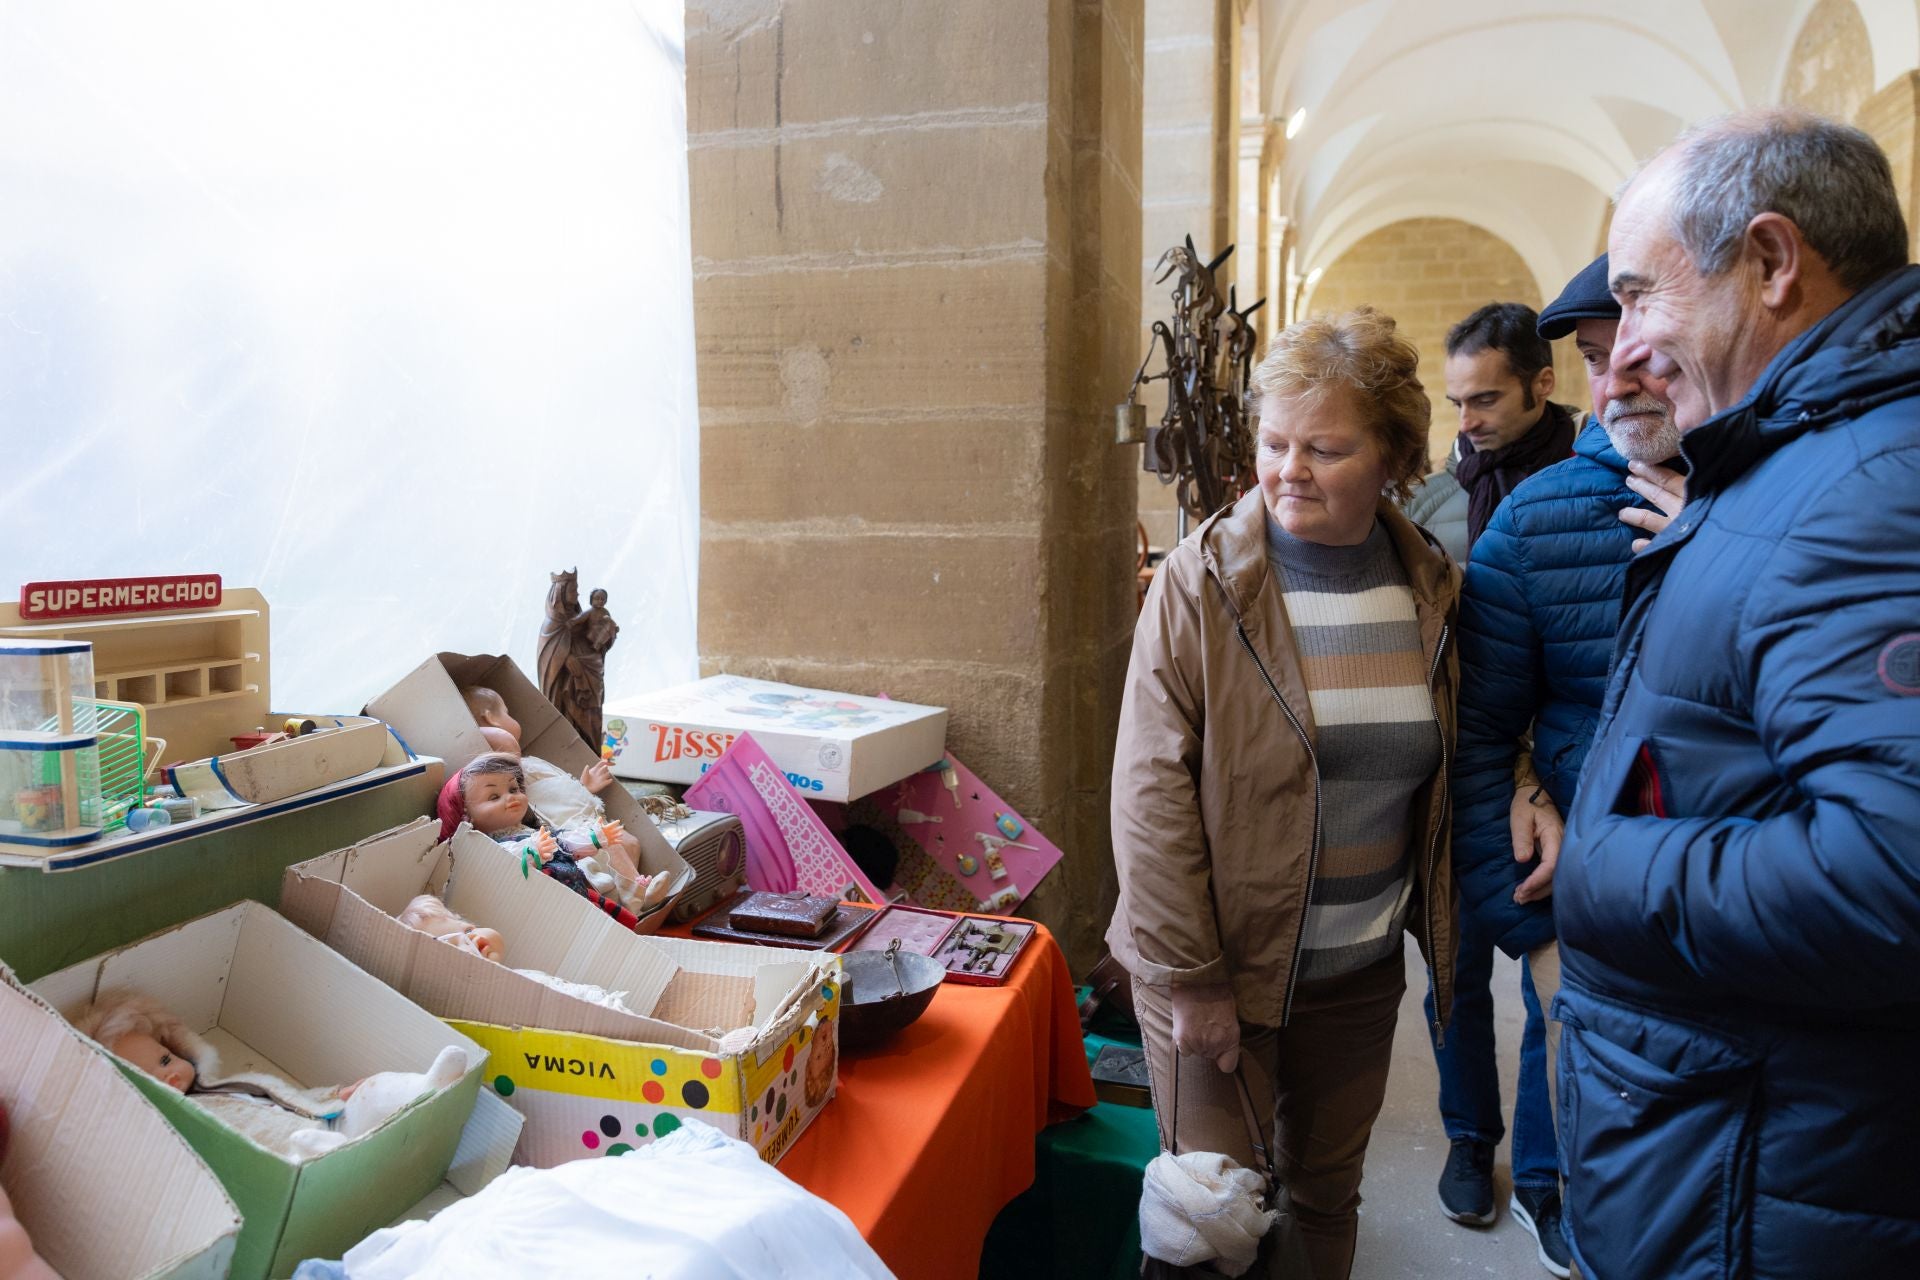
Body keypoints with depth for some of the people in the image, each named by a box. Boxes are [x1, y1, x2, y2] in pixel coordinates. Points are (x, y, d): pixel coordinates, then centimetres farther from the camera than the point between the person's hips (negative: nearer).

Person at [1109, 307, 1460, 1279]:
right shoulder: (1203, 580, -13)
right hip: (1224, 962, -4)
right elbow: (1151, 790, -16)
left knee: (1327, 1199, 20)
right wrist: (1188, 977, -16)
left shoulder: (1431, 586, 1)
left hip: (1362, 970, 4)